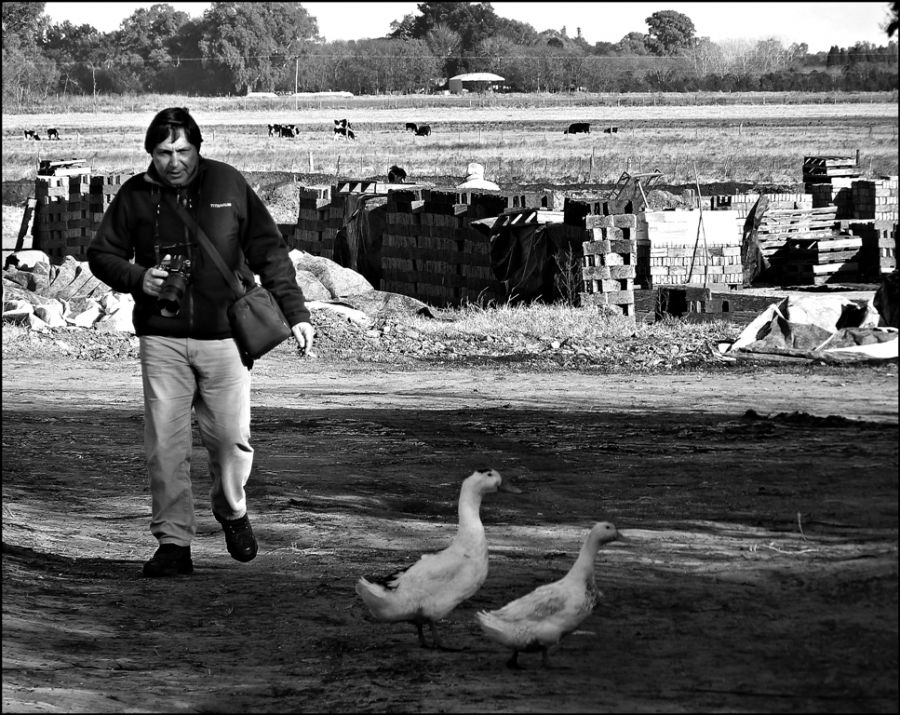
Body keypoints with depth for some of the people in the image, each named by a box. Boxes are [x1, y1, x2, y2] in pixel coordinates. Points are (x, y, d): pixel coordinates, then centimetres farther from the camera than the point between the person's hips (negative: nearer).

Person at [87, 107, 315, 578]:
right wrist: (137, 278, -9)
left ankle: (231, 511, 29)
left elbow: (269, 252, 6)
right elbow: (101, 254, 12)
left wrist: (295, 313, 1)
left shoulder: (229, 185, 1)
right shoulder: (135, 196, 2)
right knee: (165, 445, -5)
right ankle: (173, 542, 2)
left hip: (224, 336, -1)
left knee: (231, 436, 0)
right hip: (162, 340, 1)